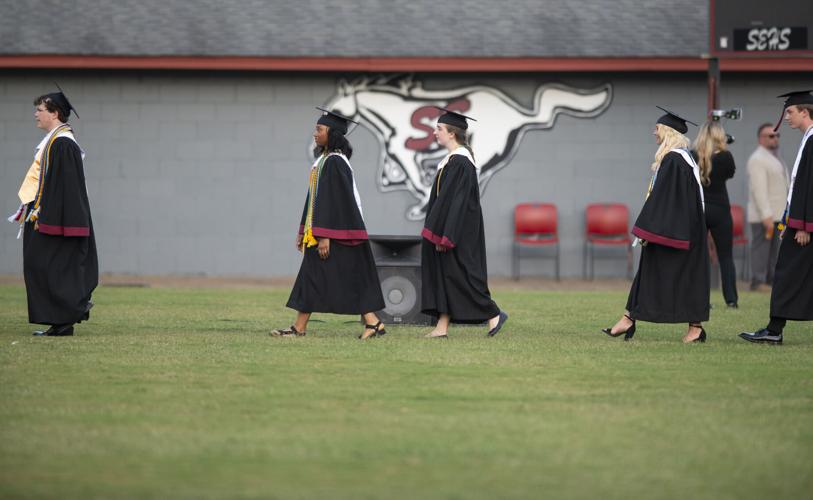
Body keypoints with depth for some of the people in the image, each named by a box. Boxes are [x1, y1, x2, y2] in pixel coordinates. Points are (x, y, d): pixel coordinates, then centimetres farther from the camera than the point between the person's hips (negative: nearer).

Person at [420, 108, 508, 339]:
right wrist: (440, 233, 21)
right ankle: (442, 326, 7)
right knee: (443, 275, 7)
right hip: (448, 229, 10)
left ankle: (493, 315, 4)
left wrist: (445, 236, -23)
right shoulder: (452, 159, 12)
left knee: (459, 274, -4)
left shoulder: (460, 162, -18)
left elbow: (457, 201, -22)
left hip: (459, 231, -10)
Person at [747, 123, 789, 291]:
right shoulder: (758, 159, -12)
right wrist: (766, 216, -25)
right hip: (763, 215, -9)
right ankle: (758, 282, -8)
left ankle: (772, 280, 12)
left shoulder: (775, 158, 19)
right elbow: (759, 189, -20)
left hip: (776, 214, 9)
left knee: (775, 250, 9)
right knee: (761, 247, -8)